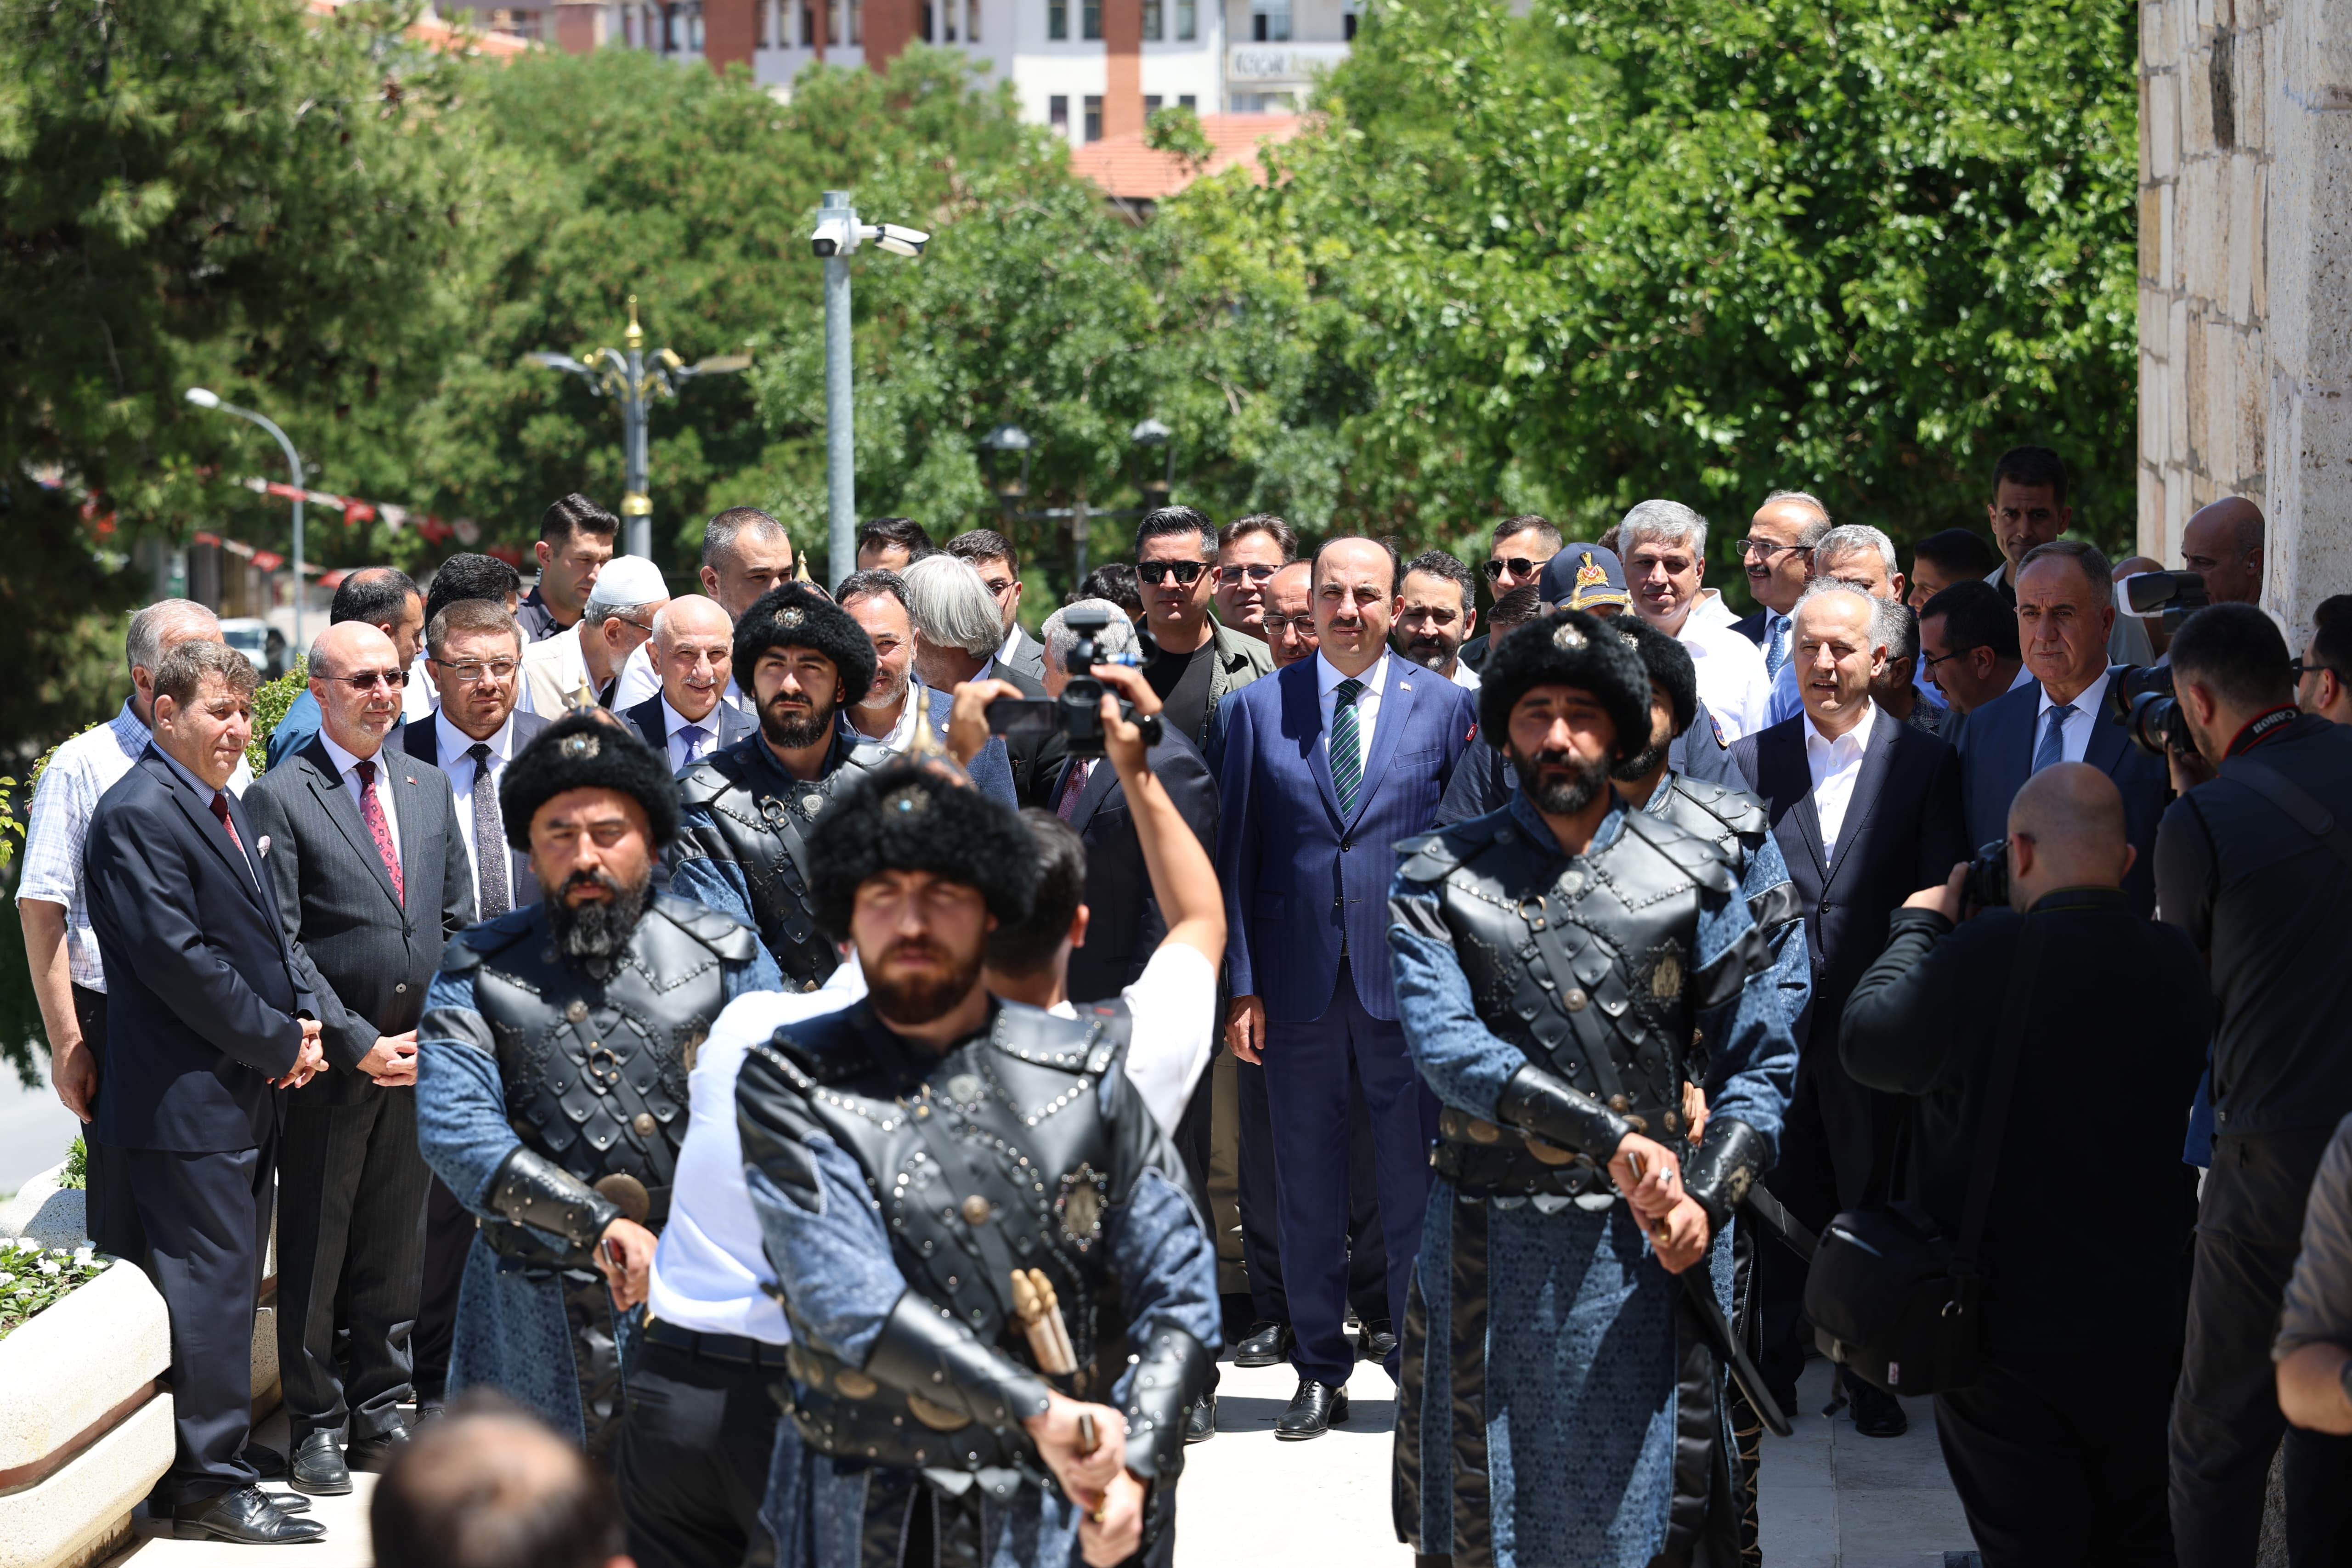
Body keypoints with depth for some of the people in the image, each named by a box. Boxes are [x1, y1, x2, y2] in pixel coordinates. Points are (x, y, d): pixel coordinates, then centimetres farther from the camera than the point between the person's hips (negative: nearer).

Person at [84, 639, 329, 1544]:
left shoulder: (225, 808, 16)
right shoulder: (140, 814, -15)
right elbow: (175, 957, -21)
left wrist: (296, 1028, 5)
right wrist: (279, 1042, -14)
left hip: (245, 1094, 10)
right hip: (187, 1103, -10)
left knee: (230, 1283, 15)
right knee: (206, 1285, -6)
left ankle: (222, 1455, 24)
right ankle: (208, 1487, 0)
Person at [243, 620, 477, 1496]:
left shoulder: (428, 788, 11)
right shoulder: (281, 798, -7)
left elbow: (457, 922, 13)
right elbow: (280, 945, -11)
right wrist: (358, 1043, -14)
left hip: (419, 1058, 5)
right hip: (329, 1062, -5)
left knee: (396, 1247, 11)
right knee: (315, 1250, 3)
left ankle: (380, 1413, 22)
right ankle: (317, 1428, 12)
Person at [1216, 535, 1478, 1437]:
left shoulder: (1447, 706, 2)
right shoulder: (1261, 708, 5)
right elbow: (1237, 851, 5)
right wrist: (1242, 983, -1)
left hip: (1406, 977, -1)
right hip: (1297, 981, 1)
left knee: (1416, 1186, 3)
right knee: (1307, 1189, 8)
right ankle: (1319, 1372, 19)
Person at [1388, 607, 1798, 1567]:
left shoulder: (1688, 882, 4)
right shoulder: (1443, 879, 0)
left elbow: (1760, 1061, 5)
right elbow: (1444, 1045, -14)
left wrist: (1706, 1199, -11)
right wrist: (1608, 1138, -24)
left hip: (1644, 1239, 0)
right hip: (1488, 1244, 0)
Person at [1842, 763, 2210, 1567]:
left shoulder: (1986, 957, -22)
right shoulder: (2180, 965, -7)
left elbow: (1867, 1044, -7)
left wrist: (1918, 927, 10)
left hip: (2010, 1331, -4)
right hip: (2145, 1321, 4)